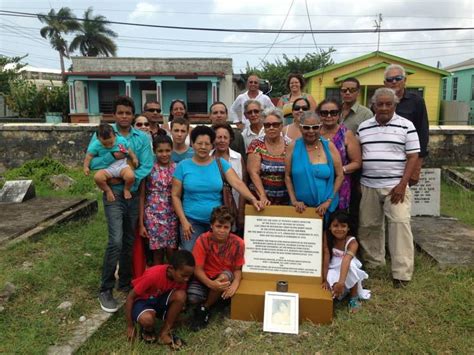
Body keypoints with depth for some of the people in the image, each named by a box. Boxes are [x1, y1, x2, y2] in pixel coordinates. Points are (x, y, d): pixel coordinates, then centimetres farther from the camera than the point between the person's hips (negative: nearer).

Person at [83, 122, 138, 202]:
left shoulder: (122, 140, -1)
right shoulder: (96, 145, -5)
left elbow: (129, 151, 14)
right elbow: (89, 156, 1)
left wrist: (134, 159, 6)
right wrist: (86, 167, -10)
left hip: (122, 166, 0)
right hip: (107, 169, 0)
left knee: (130, 176, -32)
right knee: (97, 177, -31)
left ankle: (126, 189, 4)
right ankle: (108, 190, 0)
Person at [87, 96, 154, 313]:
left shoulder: (142, 138, 3)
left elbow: (147, 166, -7)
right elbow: (92, 162, -7)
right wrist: (112, 156, -21)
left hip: (135, 194, 3)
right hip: (113, 193, -3)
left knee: (130, 241, 13)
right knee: (116, 241, -13)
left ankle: (126, 282, 30)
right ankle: (106, 290, 2)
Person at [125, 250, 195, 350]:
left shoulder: (181, 277, -18)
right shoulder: (154, 275, -33)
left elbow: (180, 299, -1)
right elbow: (130, 297, -22)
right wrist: (130, 326, -14)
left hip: (160, 299, 5)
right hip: (142, 300, -4)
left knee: (181, 295, -27)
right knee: (147, 319, -39)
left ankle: (164, 333, -11)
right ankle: (147, 330, 0)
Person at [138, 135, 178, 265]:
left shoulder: (177, 168, 1)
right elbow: (142, 196, 1)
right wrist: (141, 223, -2)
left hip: (172, 216, 1)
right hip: (153, 216, -1)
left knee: (172, 254, 3)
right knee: (157, 254, 6)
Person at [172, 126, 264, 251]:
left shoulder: (220, 163, 1)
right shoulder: (183, 166, -2)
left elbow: (237, 183, -10)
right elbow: (175, 196, -1)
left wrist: (253, 199, -26)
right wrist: (183, 221, -8)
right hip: (192, 221, -1)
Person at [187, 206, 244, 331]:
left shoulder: (238, 243, -17)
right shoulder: (203, 240, -20)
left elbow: (237, 269, -8)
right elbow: (197, 269, -17)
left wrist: (235, 284, -30)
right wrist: (211, 284, -36)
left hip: (225, 278, 1)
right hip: (205, 278, 0)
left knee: (225, 276, -36)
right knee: (192, 298, -30)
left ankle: (204, 308, -10)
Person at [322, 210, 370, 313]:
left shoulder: (352, 242, -24)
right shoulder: (327, 237, -16)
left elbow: (346, 261, -40)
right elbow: (325, 258, -19)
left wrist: (341, 282, -53)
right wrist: (325, 280, -25)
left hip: (347, 270, -1)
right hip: (332, 271, 1)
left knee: (351, 264, -36)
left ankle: (354, 298, -15)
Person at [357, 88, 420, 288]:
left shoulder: (405, 126, -1)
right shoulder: (363, 127, 9)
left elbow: (413, 156, -3)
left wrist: (402, 184, -12)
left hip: (395, 186, -3)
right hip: (368, 186, 4)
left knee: (399, 224, -9)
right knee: (368, 225, 10)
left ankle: (402, 272, -1)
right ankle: (372, 263, 28)